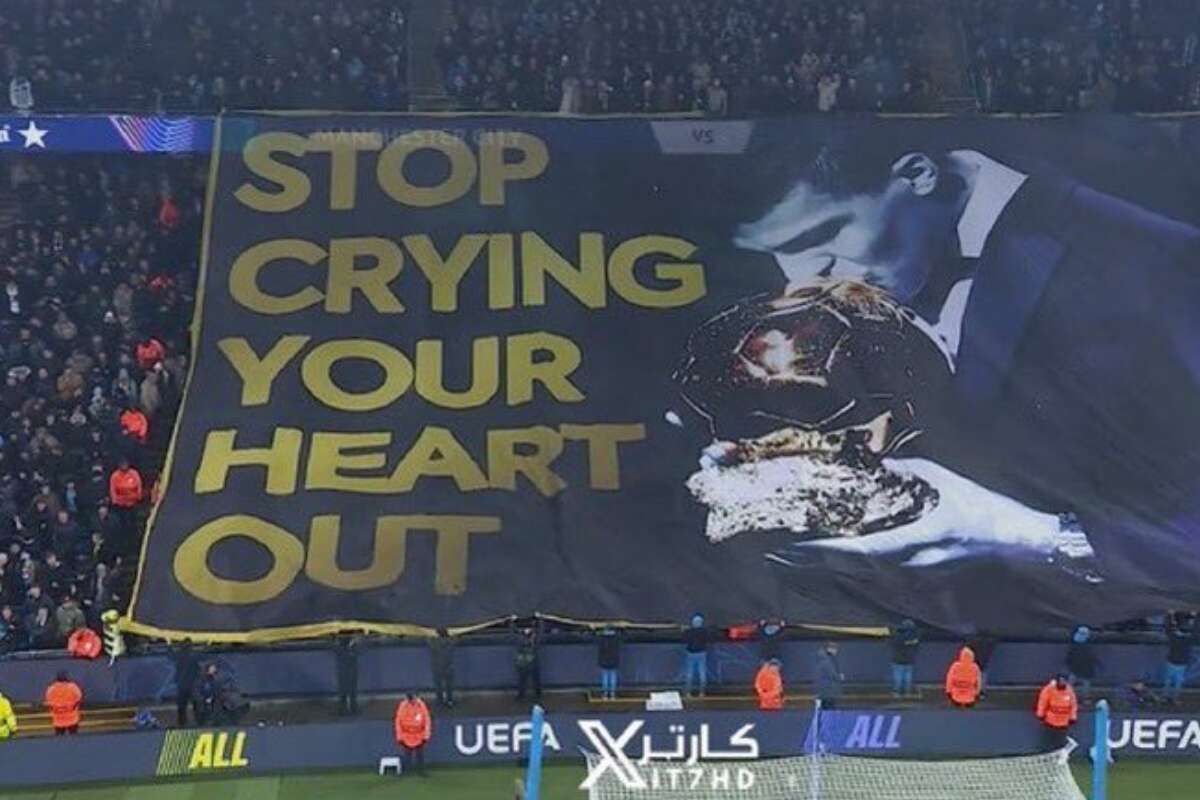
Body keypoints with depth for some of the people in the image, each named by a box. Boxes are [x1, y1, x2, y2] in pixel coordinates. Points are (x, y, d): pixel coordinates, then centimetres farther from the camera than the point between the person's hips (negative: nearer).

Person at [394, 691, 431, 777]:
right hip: (407, 737, -1)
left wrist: (426, 735, -5)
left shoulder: (421, 705, -6)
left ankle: (421, 771, 12)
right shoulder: (402, 706, -9)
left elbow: (427, 721, -2)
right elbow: (398, 722, -4)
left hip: (419, 737, 1)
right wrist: (399, 737, -5)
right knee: (407, 754, -2)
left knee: (420, 754, 5)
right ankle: (406, 772, 3)